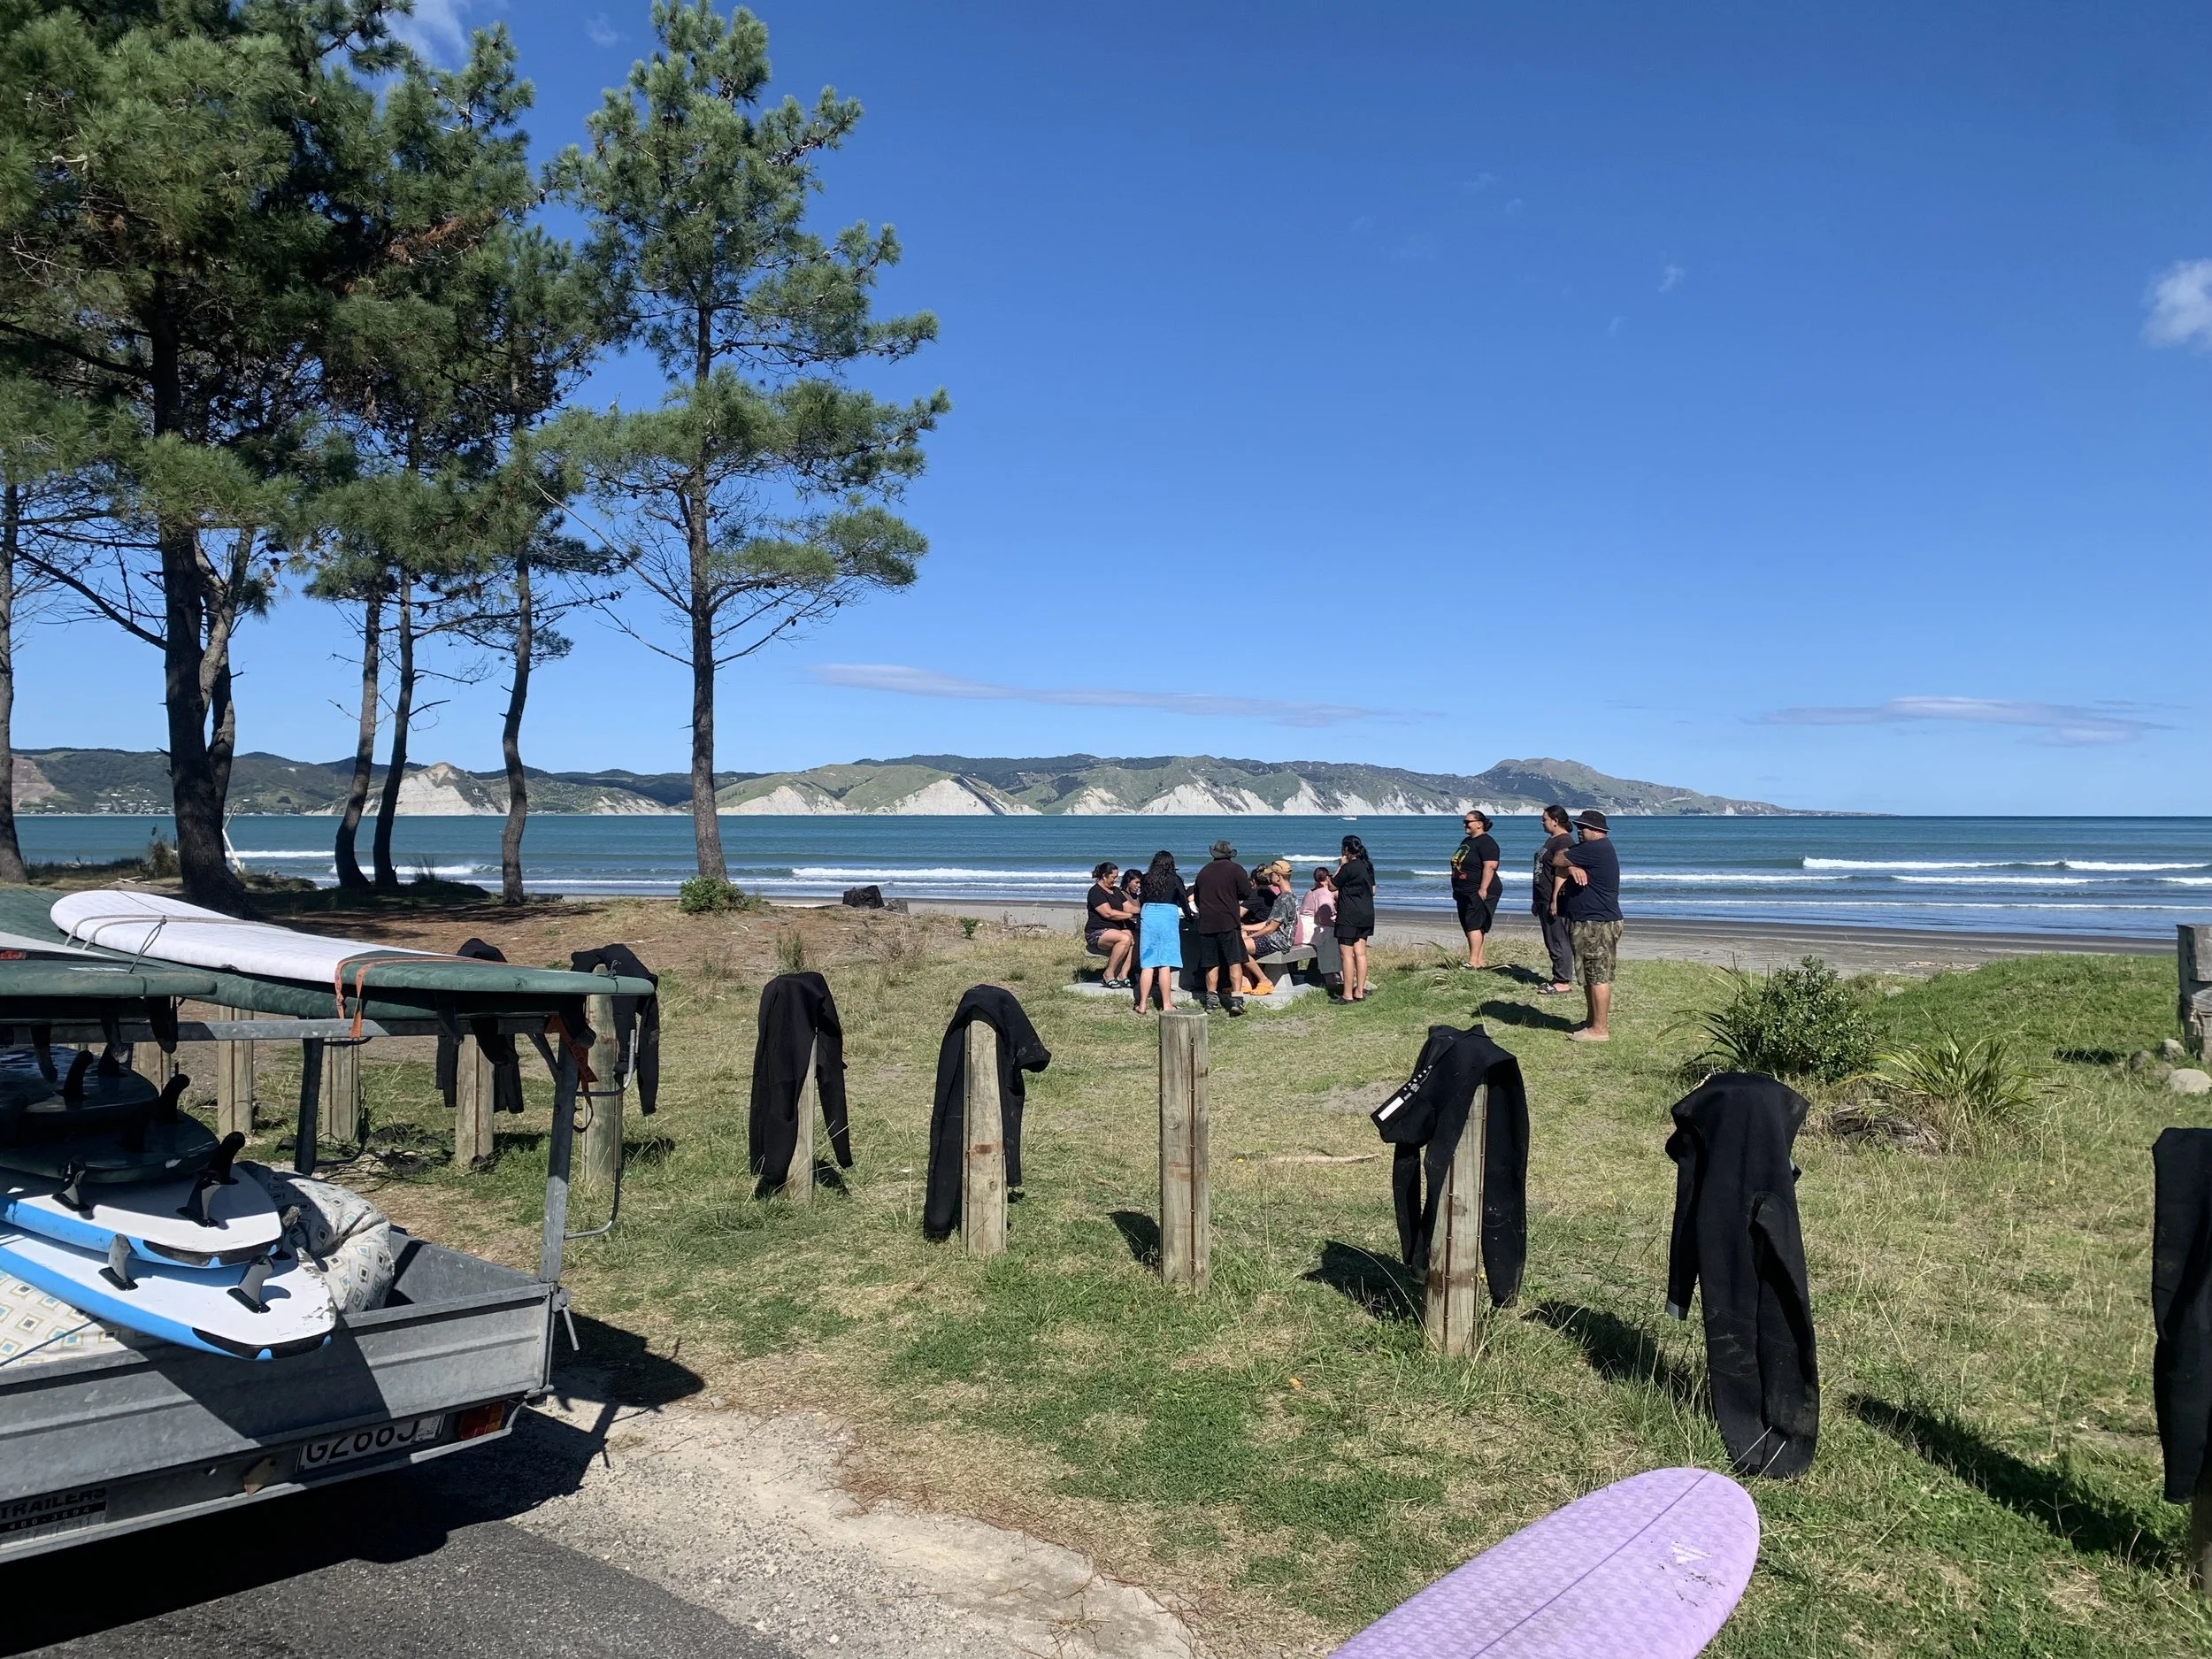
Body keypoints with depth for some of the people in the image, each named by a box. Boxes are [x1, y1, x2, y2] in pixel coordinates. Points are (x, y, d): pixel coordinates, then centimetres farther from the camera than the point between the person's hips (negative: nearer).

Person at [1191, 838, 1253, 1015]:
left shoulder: (1203, 872, 14)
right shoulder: (1235, 869, -1)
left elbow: (1196, 897, 21)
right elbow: (1247, 893, -4)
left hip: (1206, 924, 4)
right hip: (1229, 922, -4)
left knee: (1211, 964, 10)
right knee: (1235, 961, -3)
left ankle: (1210, 1000, 11)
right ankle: (1236, 999, -12)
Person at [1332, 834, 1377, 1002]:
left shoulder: (1349, 867, -14)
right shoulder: (1368, 866, 10)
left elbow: (1333, 886, -6)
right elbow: (1373, 890, 17)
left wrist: (1341, 866, -1)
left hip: (1349, 915, -8)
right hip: (1366, 914, 8)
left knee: (1347, 955, -5)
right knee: (1360, 953, 9)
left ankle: (1348, 995, -5)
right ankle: (1360, 992, 11)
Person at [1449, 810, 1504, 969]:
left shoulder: (1486, 842, -13)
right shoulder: (1466, 841, 18)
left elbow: (1490, 866, -23)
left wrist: (1483, 889, -28)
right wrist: (1456, 890, 25)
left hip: (1480, 893, -10)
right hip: (1466, 893, 10)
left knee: (1473, 925, -14)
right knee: (1469, 927, 9)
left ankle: (1473, 962, -16)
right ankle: (1479, 961, 13)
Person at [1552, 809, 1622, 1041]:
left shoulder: (1597, 848, -17)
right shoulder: (1589, 849, 17)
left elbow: (1557, 861, -15)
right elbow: (1560, 870, 11)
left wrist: (1567, 863, 8)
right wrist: (1571, 869, -12)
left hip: (1598, 925, -11)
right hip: (1587, 923, 11)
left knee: (1599, 977, -7)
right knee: (1590, 976, 16)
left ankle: (1600, 1029, -5)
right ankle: (1593, 1023, 23)